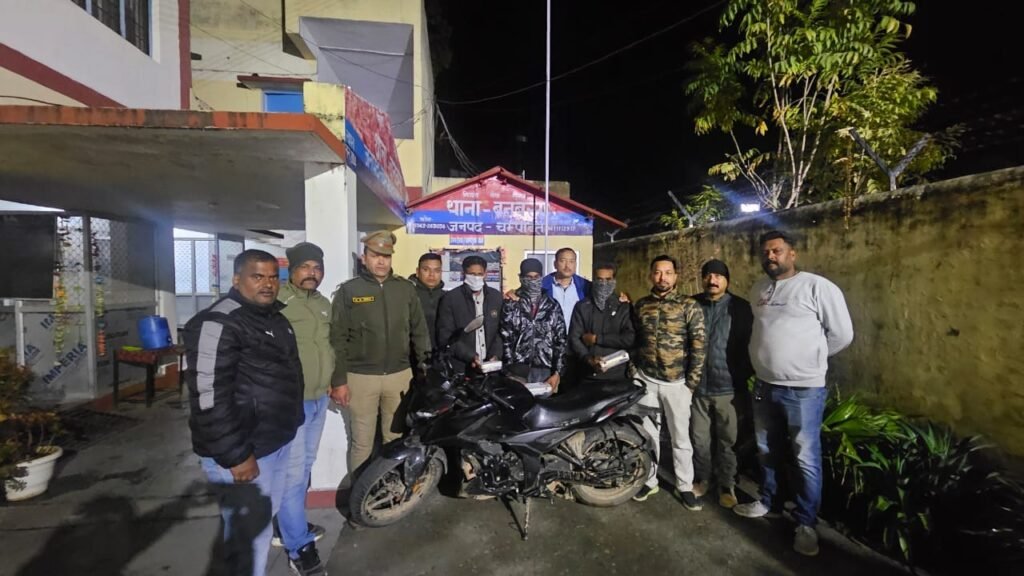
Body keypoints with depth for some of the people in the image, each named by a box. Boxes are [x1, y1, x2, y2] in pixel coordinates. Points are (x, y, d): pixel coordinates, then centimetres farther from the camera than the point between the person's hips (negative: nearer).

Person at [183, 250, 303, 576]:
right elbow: (209, 399, -24)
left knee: (265, 517, 24)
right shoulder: (217, 324, -19)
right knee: (249, 532, 6)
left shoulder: (275, 317, 10)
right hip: (244, 452, -9)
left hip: (277, 442, 9)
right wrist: (236, 455, -22)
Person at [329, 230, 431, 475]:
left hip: (400, 375, 2)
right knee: (362, 443, 9)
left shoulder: (406, 289, 5)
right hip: (361, 377, -2)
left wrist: (427, 370, 3)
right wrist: (338, 380, -5)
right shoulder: (348, 290, -1)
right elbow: (338, 339, -2)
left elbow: (419, 332, 7)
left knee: (396, 440, 14)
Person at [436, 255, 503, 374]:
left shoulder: (496, 297, 5)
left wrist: (496, 355, -7)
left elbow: (501, 331, 8)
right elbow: (445, 336, -8)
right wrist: (470, 356, -16)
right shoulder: (450, 299, -5)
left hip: (490, 366, 3)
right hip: (461, 368, -2)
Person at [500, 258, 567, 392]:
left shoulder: (553, 306, 8)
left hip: (546, 371, 2)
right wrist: (510, 371, -7)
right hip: (518, 370, -1)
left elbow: (561, 341, 6)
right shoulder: (511, 305, 3)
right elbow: (505, 340, 0)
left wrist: (557, 373, -1)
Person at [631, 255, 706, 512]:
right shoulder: (640, 305, 5)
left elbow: (698, 345, -8)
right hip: (646, 380, 3)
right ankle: (649, 480, 29)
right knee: (648, 434, 13)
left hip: (677, 383, -3)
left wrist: (692, 382, -10)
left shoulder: (689, 306, -5)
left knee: (680, 437, 9)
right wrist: (633, 371, 7)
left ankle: (684, 486, 26)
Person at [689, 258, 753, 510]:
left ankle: (726, 485, 30)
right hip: (697, 385, 2)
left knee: (727, 440, 12)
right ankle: (702, 478, 33)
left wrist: (745, 379, -6)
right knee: (699, 438, 14)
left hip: (727, 386, -1)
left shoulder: (740, 307, -3)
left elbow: (749, 345, -3)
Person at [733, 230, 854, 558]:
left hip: (804, 389, -6)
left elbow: (842, 334, -7)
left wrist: (811, 358, 0)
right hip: (764, 386, 6)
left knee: (806, 459, 5)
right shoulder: (758, 290, 9)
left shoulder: (817, 286, -10)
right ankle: (766, 501, 38)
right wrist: (770, 357, 11)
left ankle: (806, 523, 23)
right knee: (767, 451, 19)